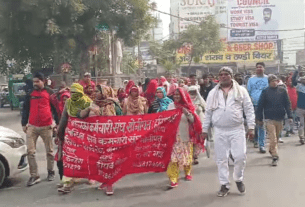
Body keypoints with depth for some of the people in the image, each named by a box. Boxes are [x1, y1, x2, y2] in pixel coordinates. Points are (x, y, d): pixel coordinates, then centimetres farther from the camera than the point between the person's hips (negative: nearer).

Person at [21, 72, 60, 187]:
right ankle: (34, 175, 1)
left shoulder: (50, 93, 3)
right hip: (32, 127, 2)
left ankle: (50, 172, 24)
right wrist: (24, 124, 6)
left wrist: (57, 123, 2)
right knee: (30, 151, -5)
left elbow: (55, 108, 6)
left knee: (49, 151, 7)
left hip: (46, 127, -2)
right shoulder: (29, 94, 10)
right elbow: (25, 110, 12)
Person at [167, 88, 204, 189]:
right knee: (173, 157, -7)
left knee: (187, 155, 13)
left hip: (186, 135, 0)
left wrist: (187, 113, -18)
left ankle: (188, 173, 37)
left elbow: (193, 120, -2)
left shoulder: (188, 107, 2)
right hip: (174, 136, 0)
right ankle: (173, 179, -7)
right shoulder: (171, 106, 4)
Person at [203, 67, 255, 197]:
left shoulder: (241, 91, 4)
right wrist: (205, 130, 10)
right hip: (219, 131, 2)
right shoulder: (213, 93, 9)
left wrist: (251, 127, -2)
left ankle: (238, 179, 23)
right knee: (221, 159, 5)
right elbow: (208, 112, 12)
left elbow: (249, 109, 4)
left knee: (240, 157, -4)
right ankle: (224, 185, 18)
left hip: (237, 129, -1)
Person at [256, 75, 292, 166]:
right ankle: (275, 156, -6)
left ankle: (271, 150, 38)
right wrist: (259, 119, 2)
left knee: (277, 137, 16)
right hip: (269, 118, -3)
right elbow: (260, 106, 2)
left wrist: (290, 116, 1)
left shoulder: (282, 91, 4)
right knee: (273, 138, -8)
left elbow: (287, 104, 8)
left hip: (280, 118, 3)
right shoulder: (265, 92, -2)